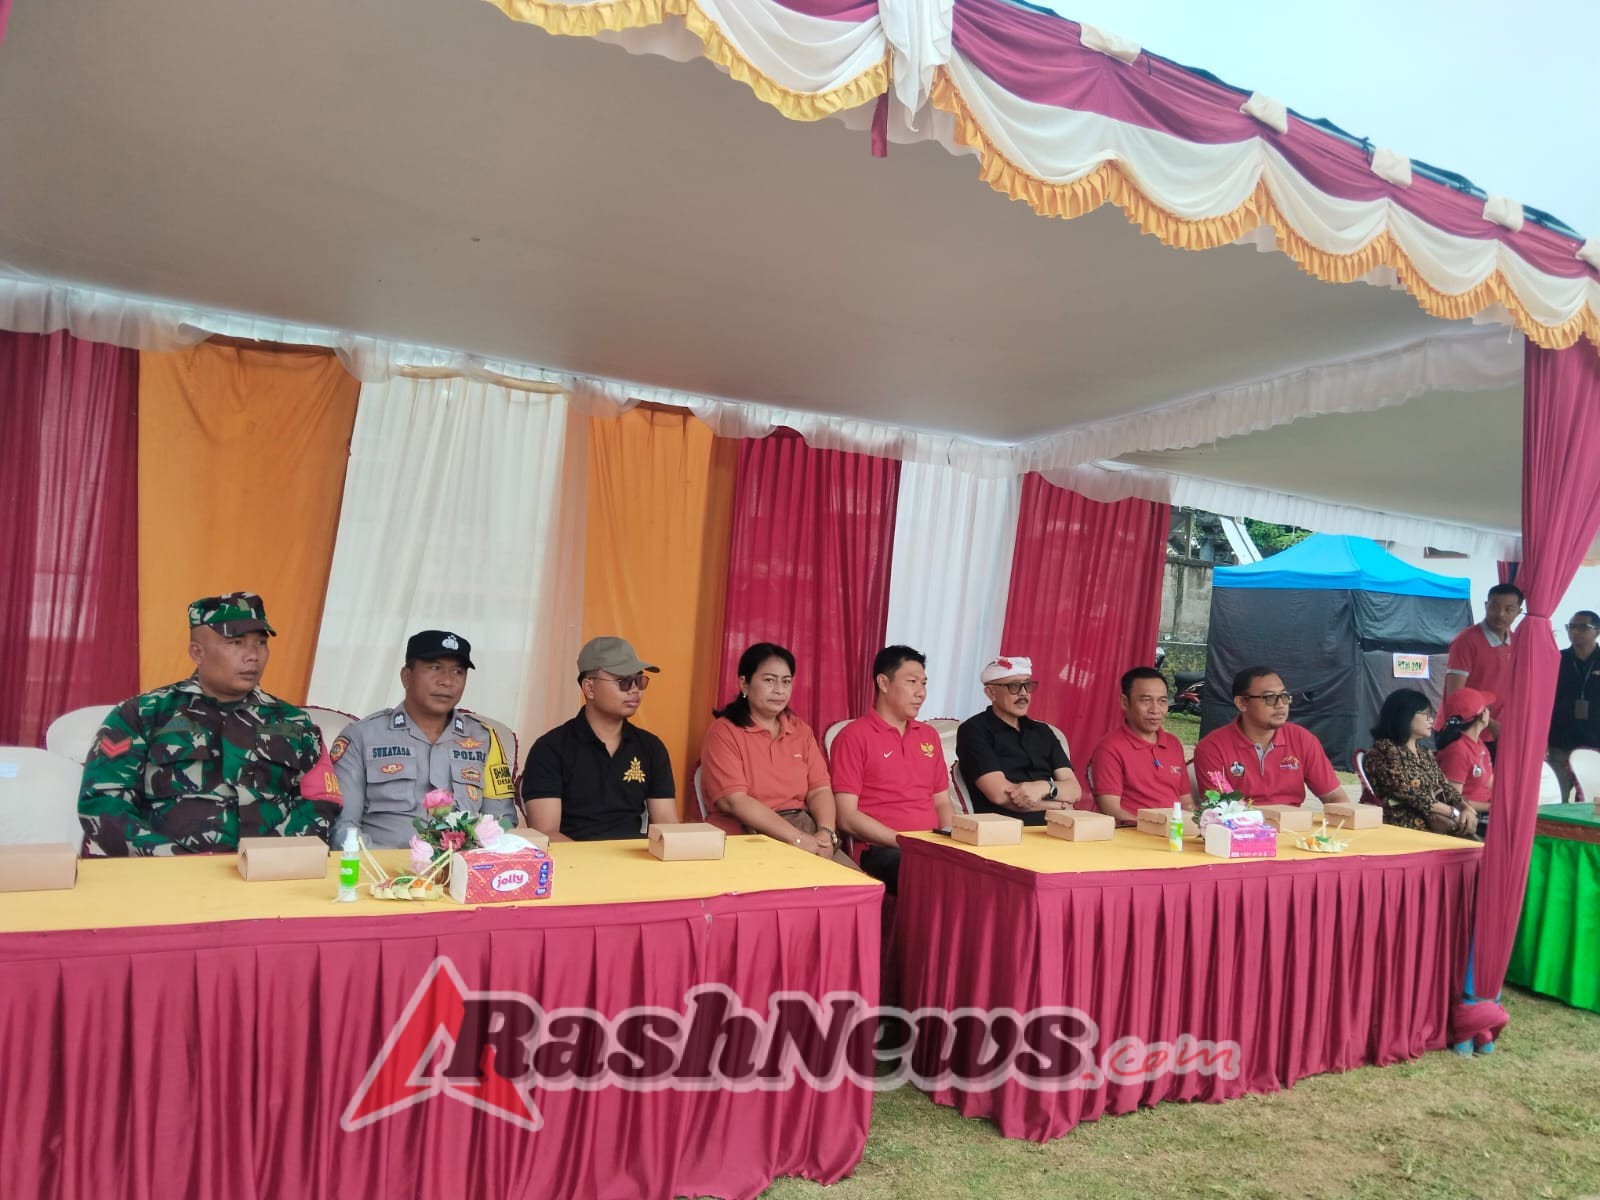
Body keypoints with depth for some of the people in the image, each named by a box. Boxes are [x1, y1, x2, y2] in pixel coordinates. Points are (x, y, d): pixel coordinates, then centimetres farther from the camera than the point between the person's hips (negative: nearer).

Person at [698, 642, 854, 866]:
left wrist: (826, 832, -13)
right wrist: (797, 838, -18)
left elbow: (819, 790, 8)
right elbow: (734, 801, -13)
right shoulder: (724, 732, -3)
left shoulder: (801, 731, 15)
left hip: (807, 828, 6)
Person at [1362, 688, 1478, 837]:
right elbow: (1410, 795, -15)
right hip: (1403, 822, -8)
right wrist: (1455, 813, -14)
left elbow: (1445, 787, 12)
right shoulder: (1384, 750, -8)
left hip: (1430, 819, 8)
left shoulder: (1425, 753, 20)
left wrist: (1466, 808, -9)